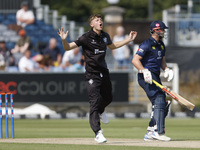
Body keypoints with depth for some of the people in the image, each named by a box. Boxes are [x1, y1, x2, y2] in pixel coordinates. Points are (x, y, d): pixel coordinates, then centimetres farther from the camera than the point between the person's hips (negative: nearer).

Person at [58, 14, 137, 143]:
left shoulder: (105, 36, 6)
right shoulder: (86, 38, -13)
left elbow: (112, 46, 28)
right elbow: (68, 47, -14)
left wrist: (129, 39, 26)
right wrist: (64, 40, -36)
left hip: (104, 72, 6)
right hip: (92, 74, -6)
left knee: (108, 98, 19)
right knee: (95, 101, -13)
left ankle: (100, 111, 55)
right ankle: (98, 133, -13)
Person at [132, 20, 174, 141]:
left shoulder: (161, 45, 17)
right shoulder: (147, 44, -12)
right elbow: (135, 60, -18)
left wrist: (167, 69, 7)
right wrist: (144, 71, -32)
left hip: (156, 77, 10)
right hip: (147, 77, -10)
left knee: (163, 104, 8)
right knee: (159, 101, -18)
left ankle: (150, 133, 14)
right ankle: (159, 132, -21)